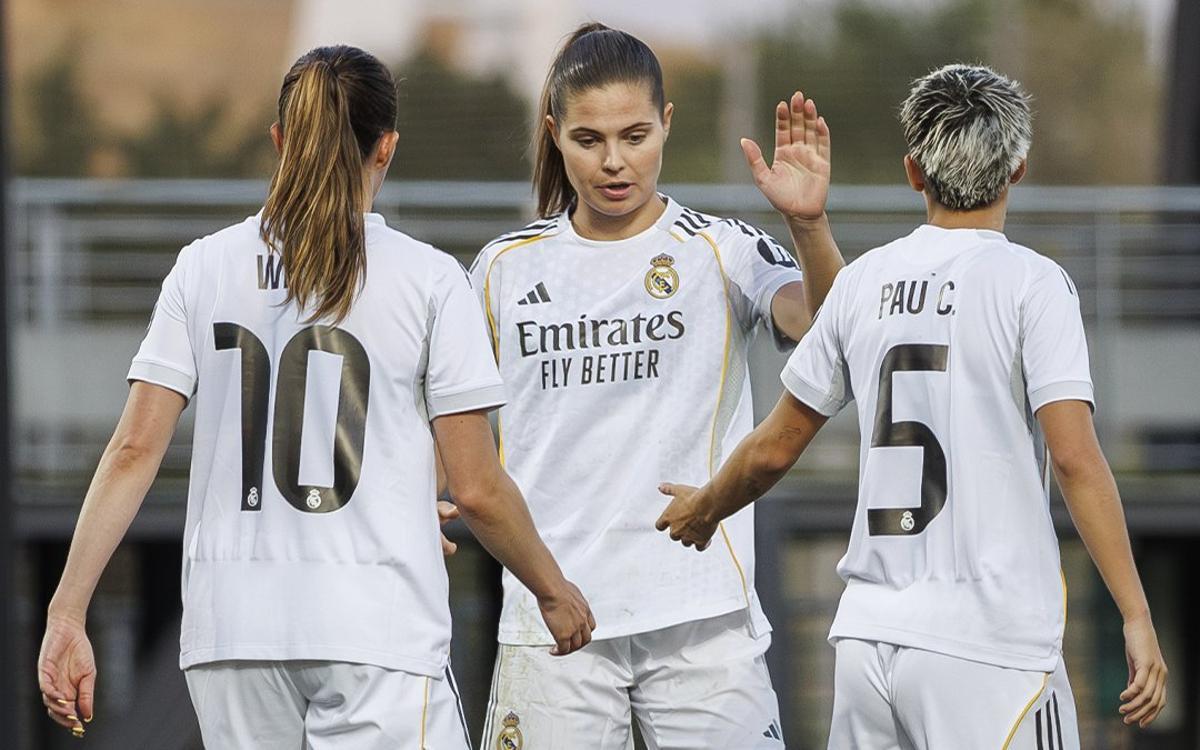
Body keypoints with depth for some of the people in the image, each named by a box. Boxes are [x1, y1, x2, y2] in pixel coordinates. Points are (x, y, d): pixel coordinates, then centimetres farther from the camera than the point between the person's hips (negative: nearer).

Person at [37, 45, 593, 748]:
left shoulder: (205, 267, 6)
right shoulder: (430, 279, -2)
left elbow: (133, 451, 1)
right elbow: (477, 490, -2)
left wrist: (67, 614, 3)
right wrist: (554, 590, 14)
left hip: (232, 629, 4)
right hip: (377, 630, -4)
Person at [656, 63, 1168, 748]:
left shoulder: (864, 281, 10)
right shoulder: (1031, 282, -5)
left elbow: (773, 449, 18)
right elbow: (1076, 460, -14)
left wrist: (704, 509, 39)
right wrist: (1138, 619, -13)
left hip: (869, 633, 6)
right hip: (989, 643, -5)